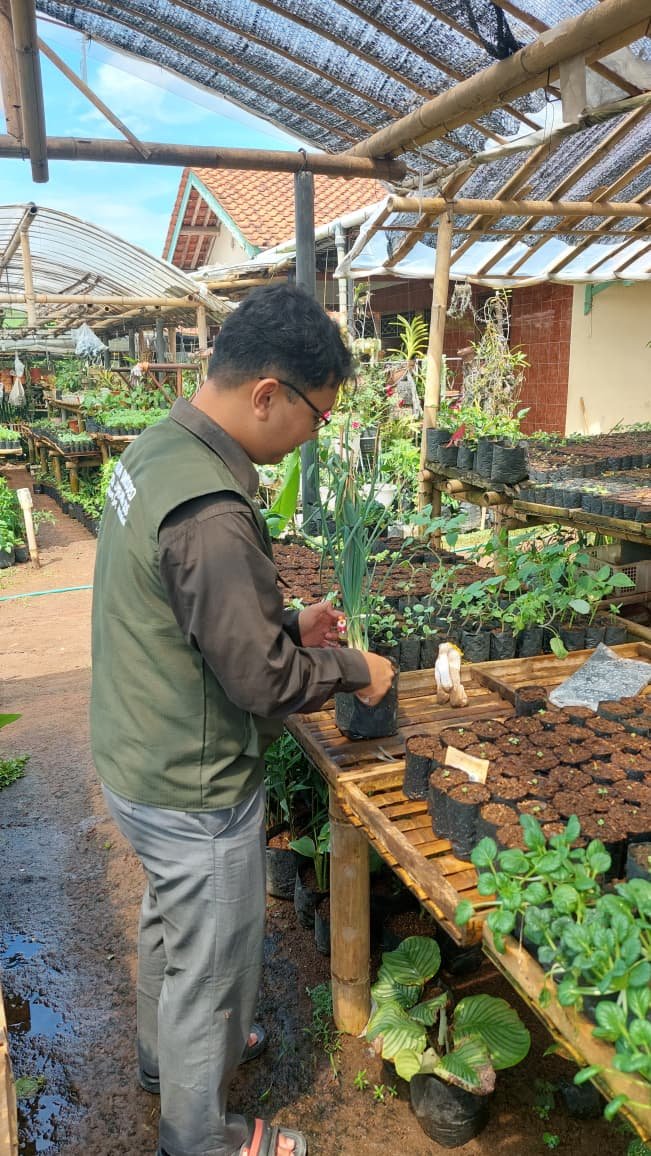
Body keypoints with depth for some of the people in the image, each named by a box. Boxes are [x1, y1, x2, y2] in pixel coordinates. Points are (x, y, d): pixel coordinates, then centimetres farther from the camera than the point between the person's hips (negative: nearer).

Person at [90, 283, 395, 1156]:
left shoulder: (157, 448, -1)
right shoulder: (211, 513, -33)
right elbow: (263, 680, -25)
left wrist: (290, 622, 6)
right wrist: (355, 670, -9)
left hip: (139, 763, 10)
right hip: (196, 794, -9)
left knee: (169, 924, 31)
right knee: (210, 968, 15)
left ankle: (166, 1053, 57)